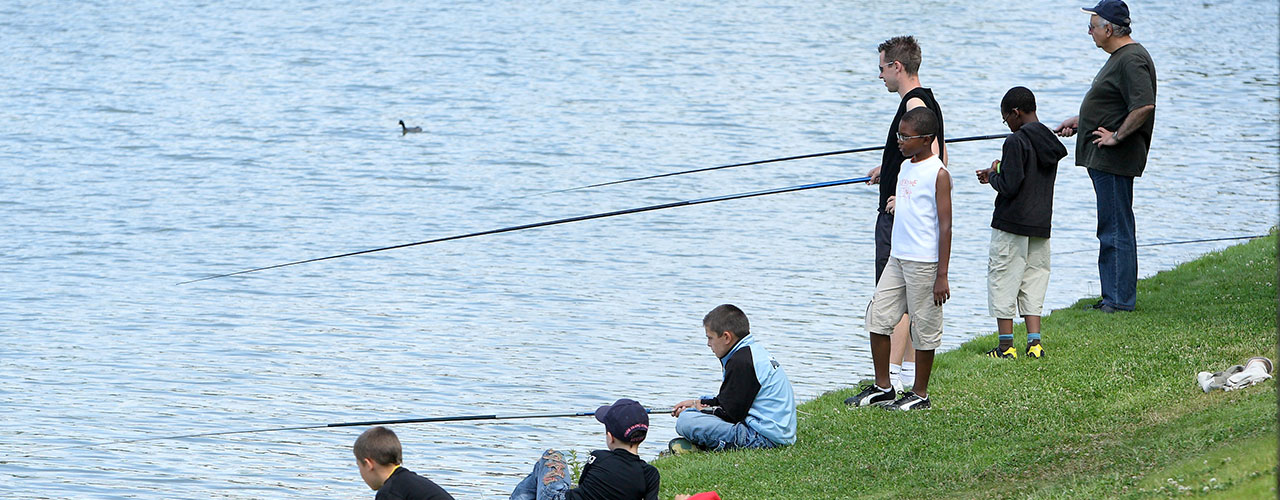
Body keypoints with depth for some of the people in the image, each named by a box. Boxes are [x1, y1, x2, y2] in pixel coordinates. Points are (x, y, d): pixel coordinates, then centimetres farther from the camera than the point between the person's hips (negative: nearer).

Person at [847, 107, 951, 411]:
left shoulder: (937, 174, -12)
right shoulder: (906, 167, 12)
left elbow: (945, 225, -13)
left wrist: (942, 275, -16)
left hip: (924, 263, -8)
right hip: (898, 258, 8)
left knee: (923, 328, 1)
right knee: (877, 317, 7)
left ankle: (920, 395, 11)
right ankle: (882, 388, 17)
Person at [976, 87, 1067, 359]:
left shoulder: (1016, 142, -15)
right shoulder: (1050, 142, 9)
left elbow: (1009, 187, -20)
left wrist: (994, 175, 0)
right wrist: (996, 175, 18)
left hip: (1011, 224, -7)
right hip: (1041, 224, 7)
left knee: (1003, 283, 1)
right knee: (1033, 282, 10)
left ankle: (1006, 345, 2)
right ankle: (1034, 342, 2)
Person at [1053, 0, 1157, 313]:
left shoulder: (1131, 59, -17)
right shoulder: (1119, 57, 17)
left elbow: (1144, 106, -28)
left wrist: (1117, 136, -21)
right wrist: (1080, 121, 25)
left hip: (1115, 159, -11)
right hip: (1103, 159, 11)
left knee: (1116, 229, -7)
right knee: (1111, 229, 13)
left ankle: (1120, 299, -5)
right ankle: (1114, 297, 18)